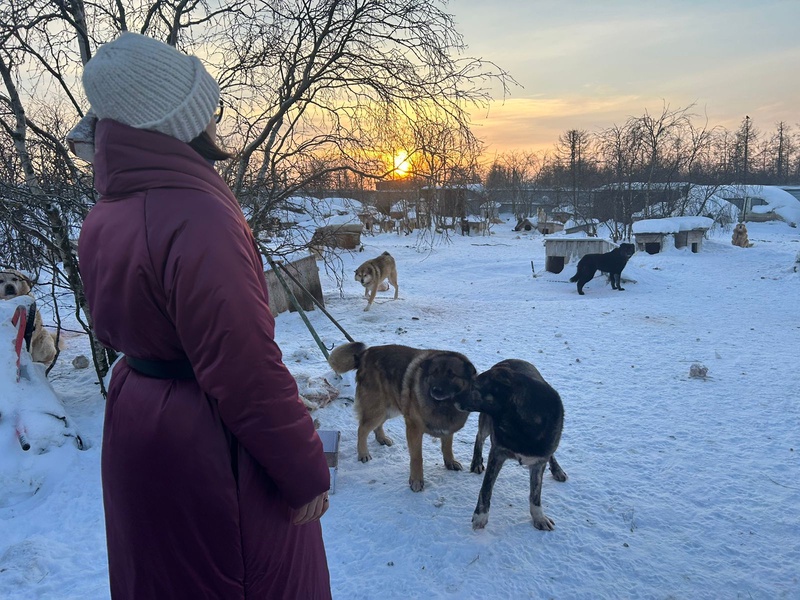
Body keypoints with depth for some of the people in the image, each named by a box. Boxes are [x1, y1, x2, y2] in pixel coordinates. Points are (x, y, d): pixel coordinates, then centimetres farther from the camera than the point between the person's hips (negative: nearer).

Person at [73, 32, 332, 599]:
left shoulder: (104, 218, 0)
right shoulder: (197, 217, -29)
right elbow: (248, 369, -28)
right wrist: (307, 474, -18)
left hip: (135, 427, 8)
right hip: (212, 445, -8)